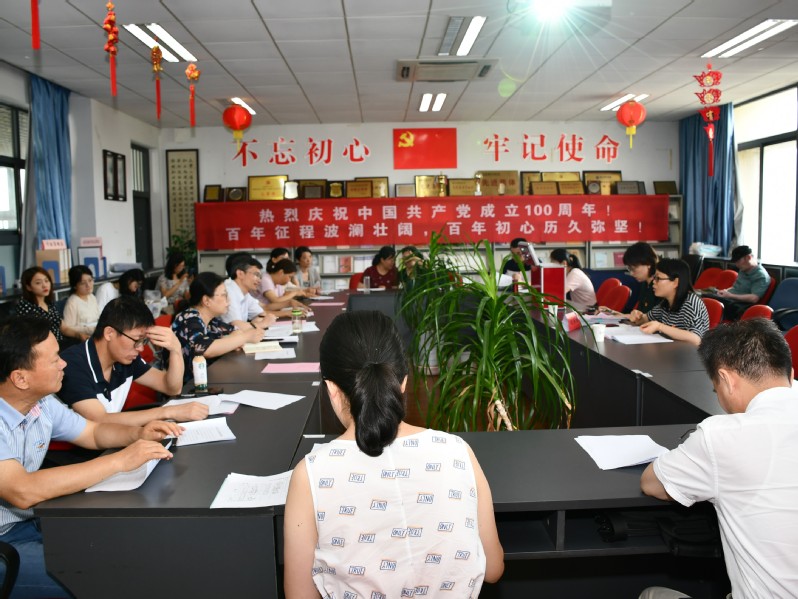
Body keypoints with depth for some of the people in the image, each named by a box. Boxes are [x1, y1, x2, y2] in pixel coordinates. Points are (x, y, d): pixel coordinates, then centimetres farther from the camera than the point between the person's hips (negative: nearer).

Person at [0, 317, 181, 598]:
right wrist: (119, 461, -35)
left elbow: (94, 432, 13)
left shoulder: (42, 403, -1)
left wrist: (139, 433, -9)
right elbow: (23, 492, -37)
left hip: (30, 521, 8)